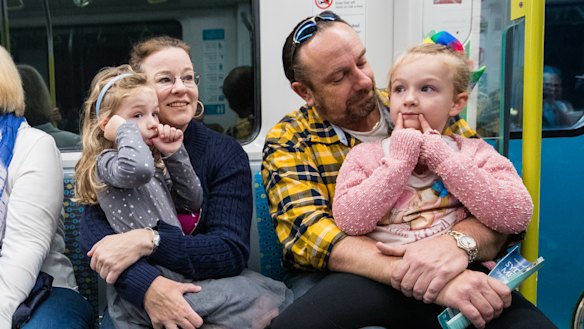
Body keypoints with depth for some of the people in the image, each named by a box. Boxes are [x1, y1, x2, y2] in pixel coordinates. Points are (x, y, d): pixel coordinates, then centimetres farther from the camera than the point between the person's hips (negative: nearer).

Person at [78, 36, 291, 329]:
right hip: (135, 297, 0)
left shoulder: (225, 153, -2)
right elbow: (93, 228, -12)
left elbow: (232, 252, -11)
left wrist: (146, 241, -24)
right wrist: (146, 284, -30)